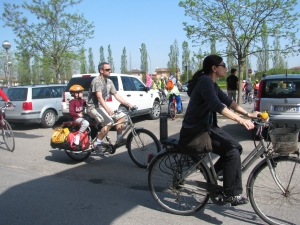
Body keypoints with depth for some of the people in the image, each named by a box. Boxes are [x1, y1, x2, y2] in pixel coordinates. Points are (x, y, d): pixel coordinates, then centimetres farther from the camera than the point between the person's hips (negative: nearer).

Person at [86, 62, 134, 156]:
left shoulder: (109, 82, 9)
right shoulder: (97, 81, -17)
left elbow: (116, 95, 10)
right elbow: (99, 97, -29)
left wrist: (127, 104, 0)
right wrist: (108, 109, -41)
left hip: (102, 107, 9)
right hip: (93, 107, -9)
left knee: (121, 115, -1)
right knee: (109, 122, -28)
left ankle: (119, 139, 5)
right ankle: (97, 144, -16)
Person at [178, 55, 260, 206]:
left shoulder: (212, 84, 12)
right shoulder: (205, 82, -20)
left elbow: (227, 101, 12)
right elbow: (217, 106, -33)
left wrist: (248, 114, 3)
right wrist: (241, 120, -36)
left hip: (207, 126, 10)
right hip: (195, 131, -10)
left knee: (236, 148, 4)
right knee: (232, 152, -17)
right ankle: (231, 195, -5)